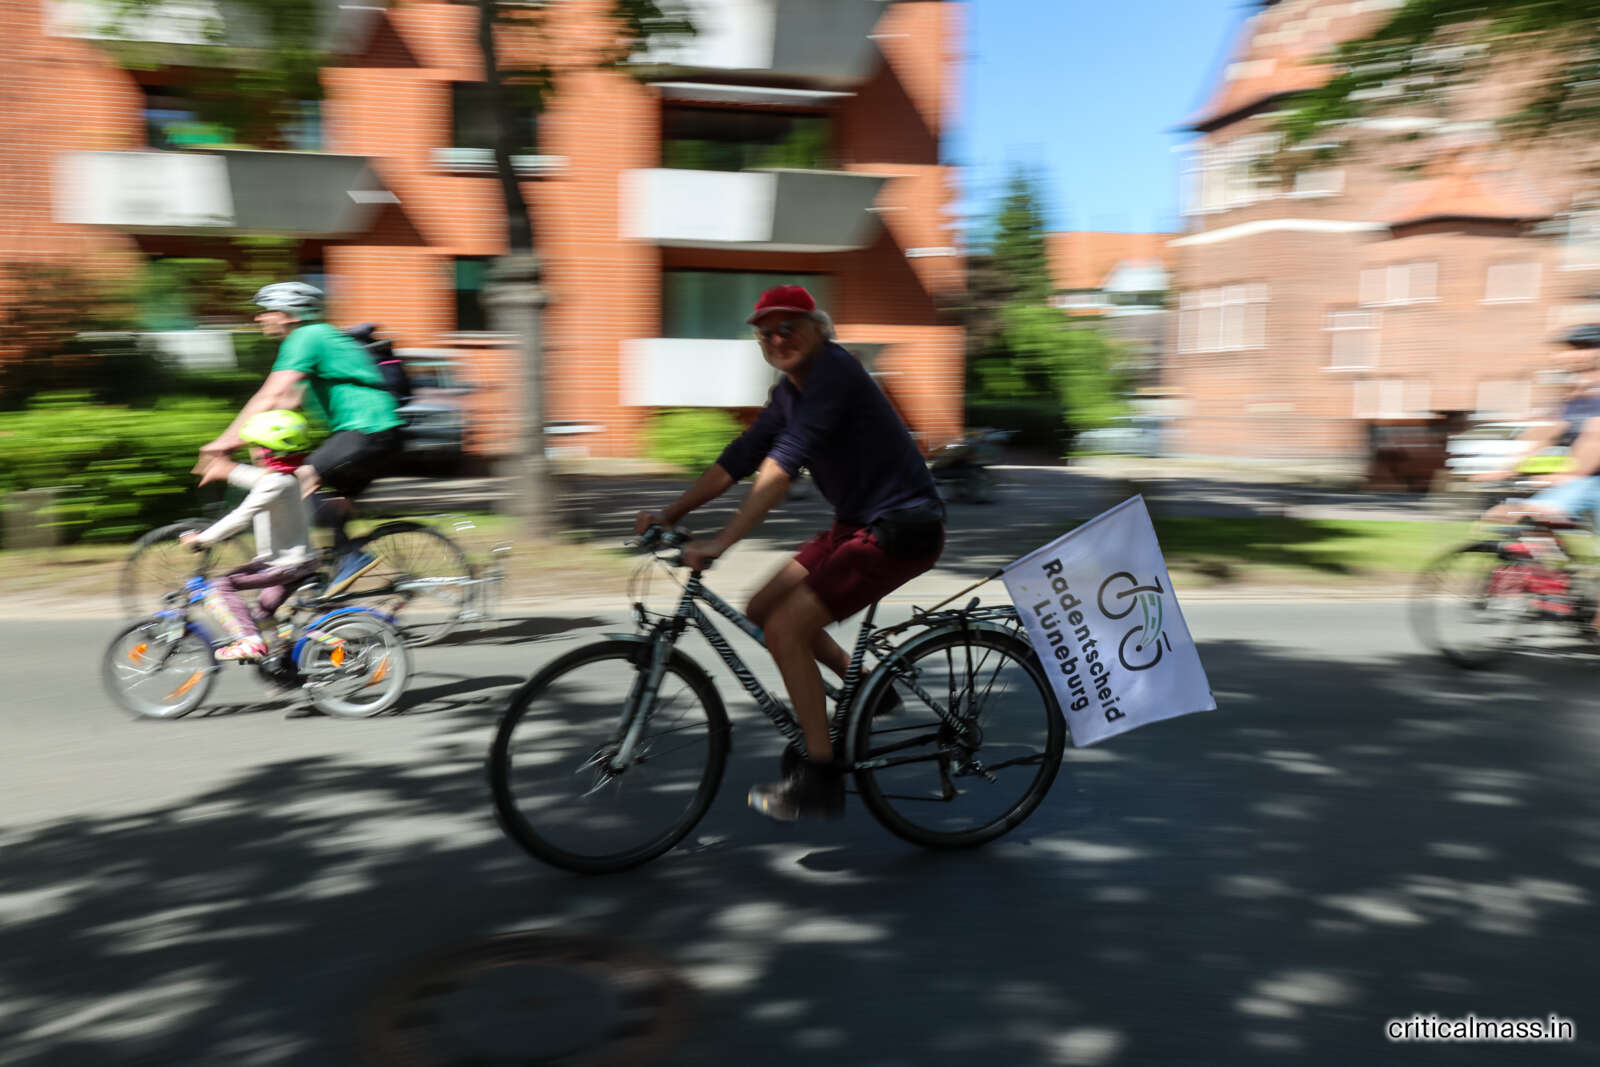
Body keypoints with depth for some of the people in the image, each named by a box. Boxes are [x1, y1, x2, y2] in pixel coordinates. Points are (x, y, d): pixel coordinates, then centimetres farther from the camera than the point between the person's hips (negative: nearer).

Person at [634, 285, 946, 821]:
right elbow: (740, 457, 11)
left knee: (785, 628, -15)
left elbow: (783, 465, -29)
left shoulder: (834, 371, -19)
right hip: (857, 522, 10)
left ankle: (819, 781, -4)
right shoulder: (789, 391, 10)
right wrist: (671, 513, 5)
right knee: (763, 609, 10)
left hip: (902, 528, -10)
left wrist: (720, 543, -33)